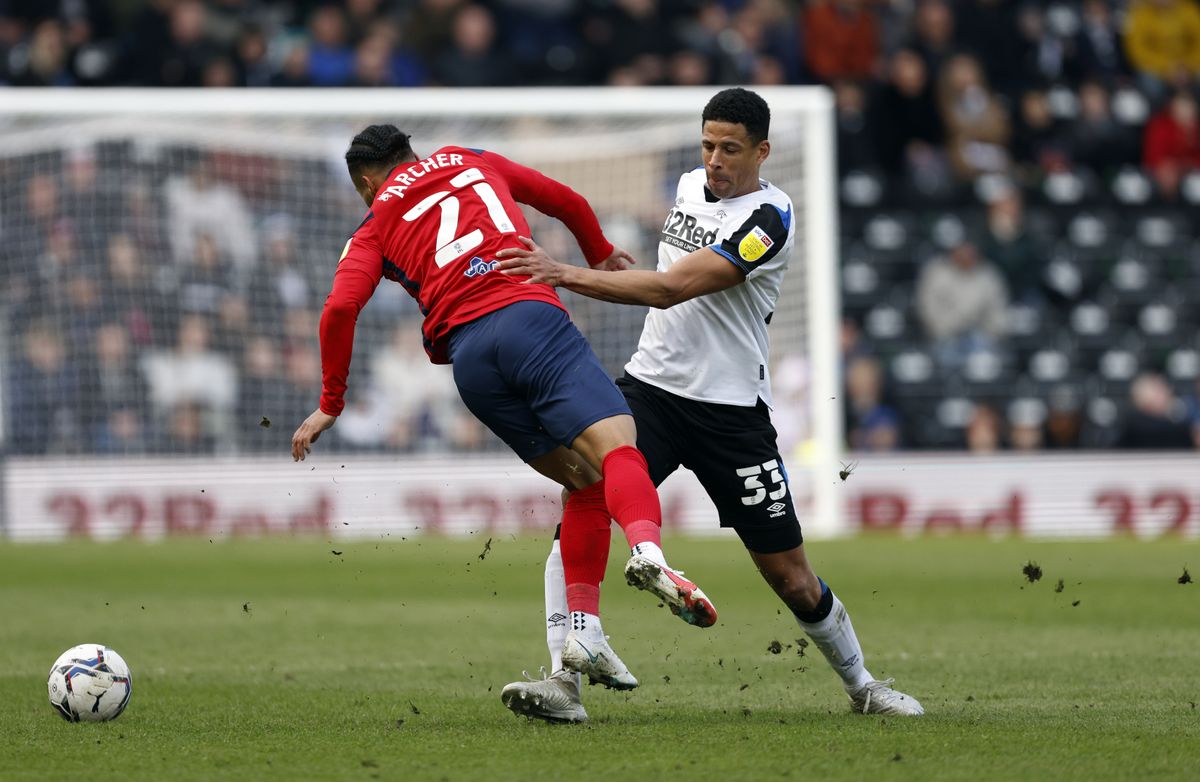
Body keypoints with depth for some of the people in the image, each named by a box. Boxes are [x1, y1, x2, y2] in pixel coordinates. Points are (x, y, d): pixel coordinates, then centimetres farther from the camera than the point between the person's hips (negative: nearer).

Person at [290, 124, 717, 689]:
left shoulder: (375, 229, 23)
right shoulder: (471, 162, 29)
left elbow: (341, 308, 5)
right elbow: (565, 201, 38)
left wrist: (331, 403, 12)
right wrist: (600, 255, 56)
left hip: (468, 356, 1)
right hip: (531, 316, -1)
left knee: (585, 482, 13)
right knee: (616, 446, -17)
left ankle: (583, 630, 0)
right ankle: (648, 553, -49)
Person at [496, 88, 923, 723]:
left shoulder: (769, 219, -16)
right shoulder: (690, 185, 7)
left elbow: (671, 288, -26)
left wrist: (567, 275, -31)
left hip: (730, 408, -5)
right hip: (650, 383, 5)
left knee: (790, 576, 3)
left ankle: (861, 684, 28)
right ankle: (564, 683, -22)